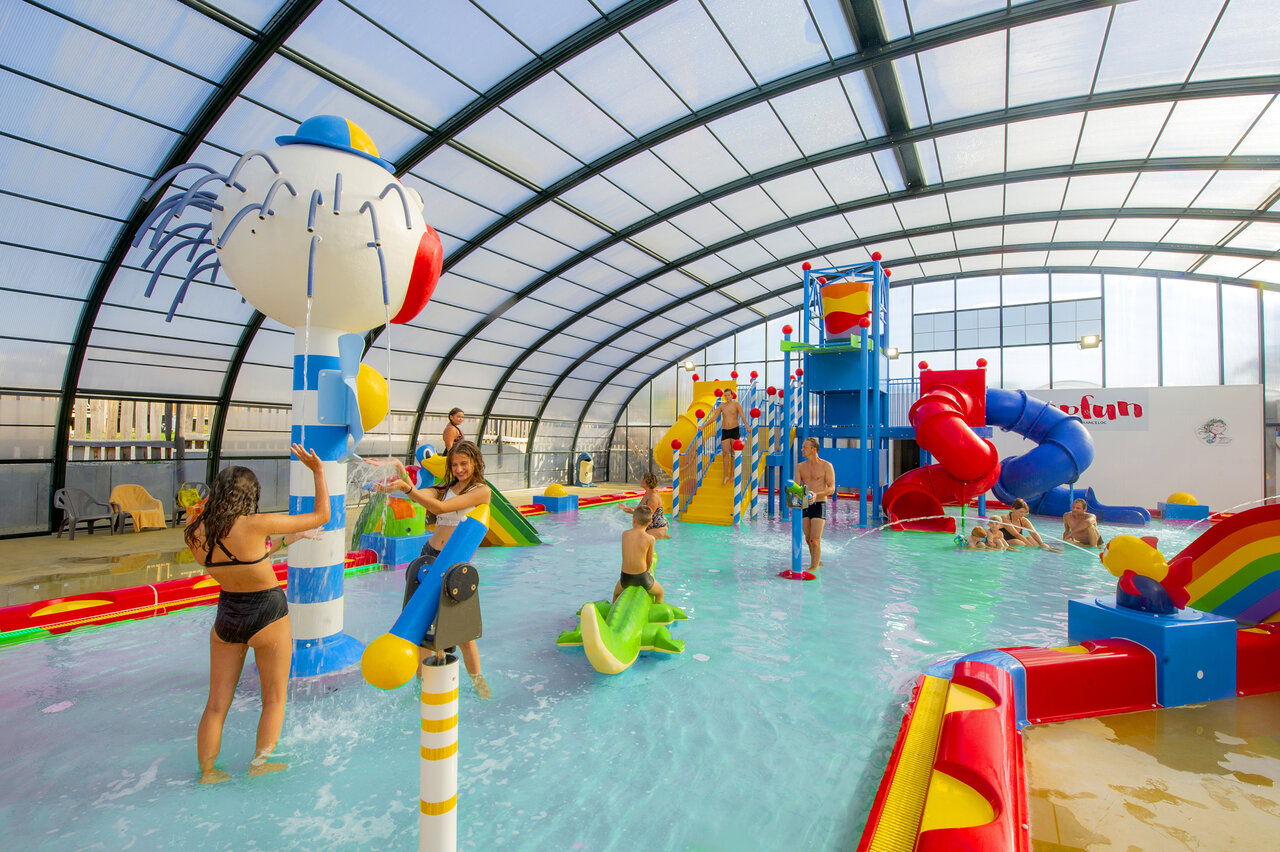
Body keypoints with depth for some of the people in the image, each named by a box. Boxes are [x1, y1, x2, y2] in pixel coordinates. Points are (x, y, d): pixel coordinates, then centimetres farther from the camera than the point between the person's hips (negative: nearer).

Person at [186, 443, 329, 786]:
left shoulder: (197, 533, -5)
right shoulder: (255, 525, -23)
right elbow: (322, 516, -16)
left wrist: (285, 540, 17)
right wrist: (318, 470, -9)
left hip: (226, 617, 5)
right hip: (267, 617, -5)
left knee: (216, 705, 20)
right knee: (274, 700, 17)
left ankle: (207, 771, 33)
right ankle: (259, 764, 30)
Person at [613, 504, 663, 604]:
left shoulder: (625, 534, -5)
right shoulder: (650, 539, -14)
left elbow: (627, 555, 7)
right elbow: (649, 561, -2)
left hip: (625, 577, 3)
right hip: (642, 578, -2)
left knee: (616, 594, 37)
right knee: (659, 592, 30)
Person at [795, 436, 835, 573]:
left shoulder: (826, 466, -6)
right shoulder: (800, 467, 8)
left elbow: (832, 489, -12)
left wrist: (816, 495, -29)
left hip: (819, 506, -5)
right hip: (804, 506, 5)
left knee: (815, 540, -11)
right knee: (808, 539, 15)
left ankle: (814, 566, 1)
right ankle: (817, 561, 37)